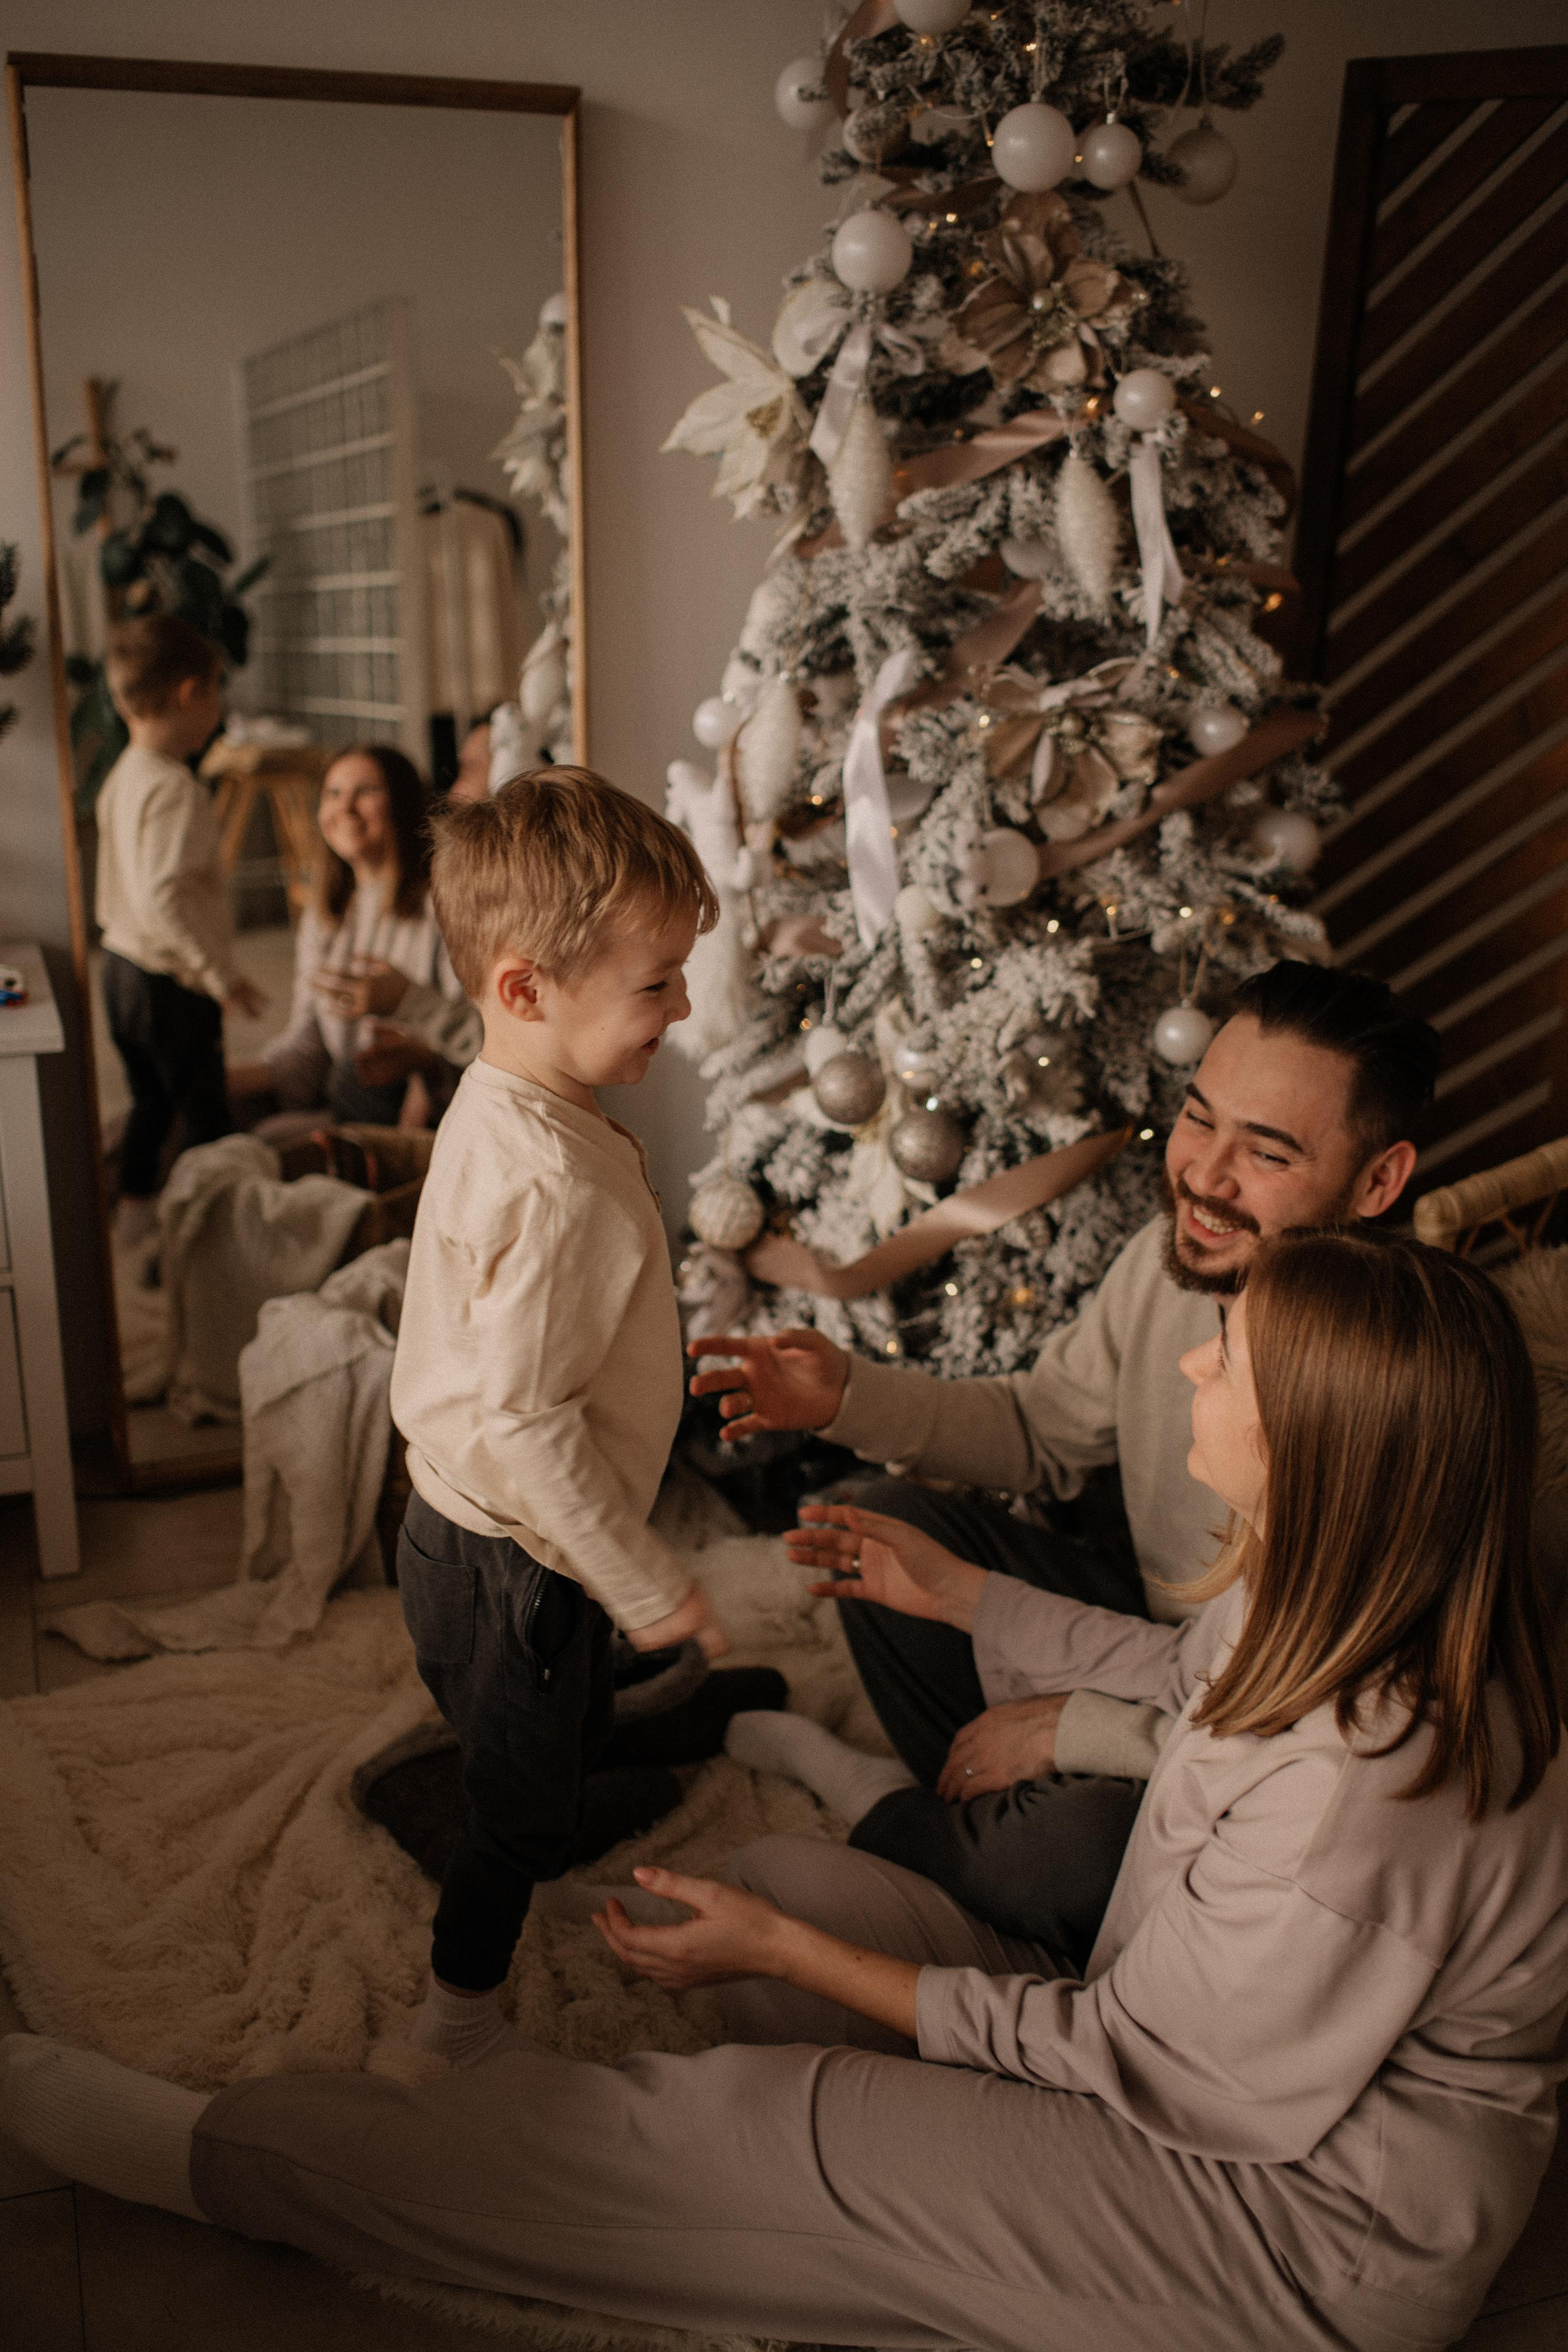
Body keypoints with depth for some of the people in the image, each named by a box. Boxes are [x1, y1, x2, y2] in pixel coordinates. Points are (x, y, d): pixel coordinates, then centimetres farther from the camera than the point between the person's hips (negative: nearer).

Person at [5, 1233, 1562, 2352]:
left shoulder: (1358, 1794, -35)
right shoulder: (1335, 1593, -9)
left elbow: (1122, 2057, -22)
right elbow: (1198, 1673, 14)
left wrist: (793, 1959, -16)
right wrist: (961, 1595, 16)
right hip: (1207, 2047, 8)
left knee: (721, 2125, -13)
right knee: (792, 1876, -4)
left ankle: (192, 2153, -1)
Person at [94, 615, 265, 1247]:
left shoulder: (122, 775, 7)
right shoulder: (176, 790, -23)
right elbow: (162, 897, -31)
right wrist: (222, 975, -28)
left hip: (120, 965, 10)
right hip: (170, 983, -10)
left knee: (149, 1101, 26)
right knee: (207, 1121, 3)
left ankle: (134, 1210, 40)